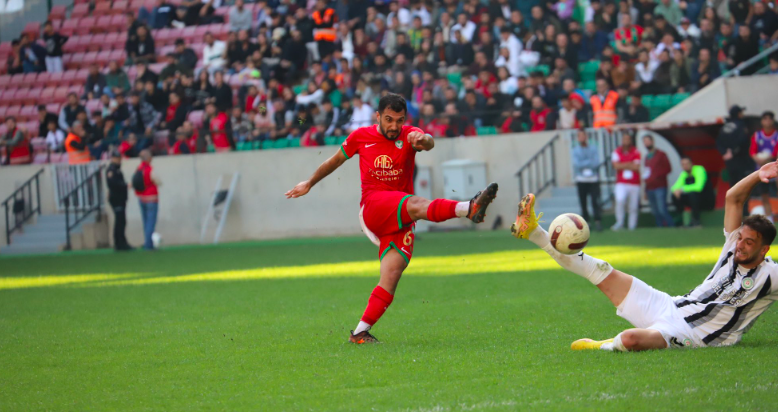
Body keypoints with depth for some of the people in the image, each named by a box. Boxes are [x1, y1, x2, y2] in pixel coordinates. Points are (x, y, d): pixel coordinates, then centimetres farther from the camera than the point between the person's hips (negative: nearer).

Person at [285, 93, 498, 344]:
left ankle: (360, 332, -8)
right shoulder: (361, 137, 8)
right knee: (415, 204, -33)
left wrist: (424, 140, -47)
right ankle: (469, 208, -58)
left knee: (391, 277, -11)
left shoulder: (409, 135, 4)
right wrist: (310, 183, 38)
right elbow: (336, 160, 26)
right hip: (372, 207, -3)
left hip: (400, 221, 3)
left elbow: (429, 143, -21)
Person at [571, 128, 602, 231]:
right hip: (581, 181, 1)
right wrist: (589, 162, -7)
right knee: (583, 203, 0)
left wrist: (583, 164, -8)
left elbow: (596, 164, -6)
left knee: (595, 201, -11)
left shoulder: (593, 149, 5)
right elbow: (577, 164, -7)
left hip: (593, 180, -1)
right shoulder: (575, 150, 6)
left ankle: (598, 222, -11)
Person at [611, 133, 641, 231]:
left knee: (633, 207, 2)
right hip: (621, 183, -1)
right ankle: (619, 222, -14)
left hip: (634, 184, 1)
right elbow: (616, 166, -8)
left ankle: (632, 226, 13)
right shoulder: (617, 152, 5)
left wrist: (623, 166, -7)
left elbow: (636, 167, -7)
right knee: (620, 200, -26)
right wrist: (630, 164, -9)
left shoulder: (636, 152, 3)